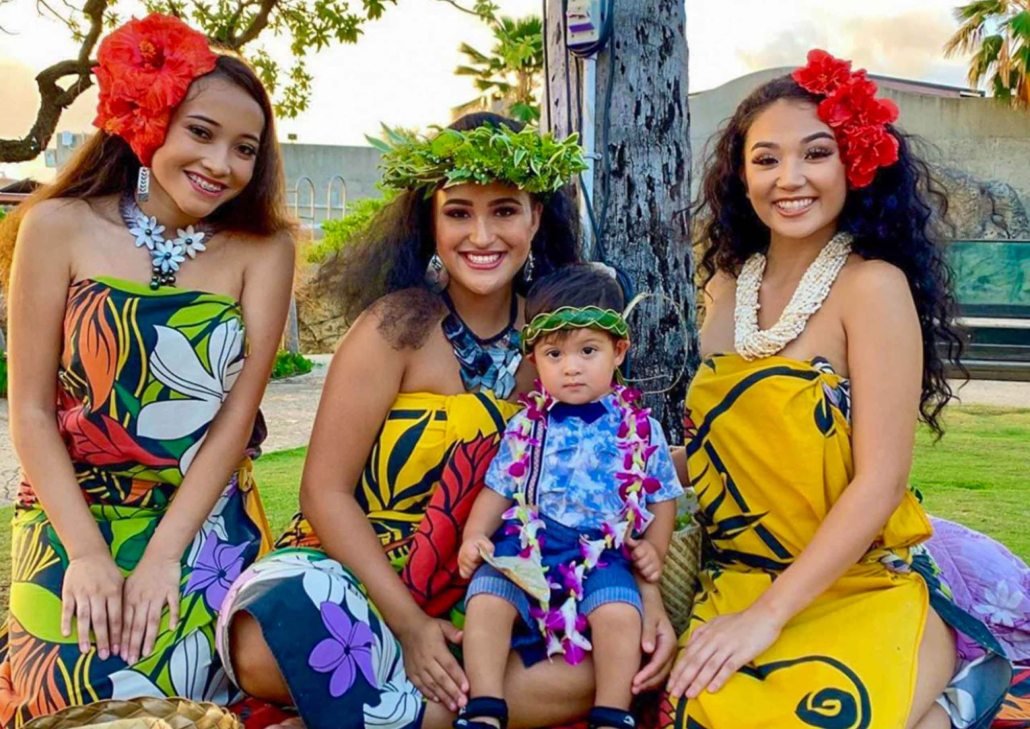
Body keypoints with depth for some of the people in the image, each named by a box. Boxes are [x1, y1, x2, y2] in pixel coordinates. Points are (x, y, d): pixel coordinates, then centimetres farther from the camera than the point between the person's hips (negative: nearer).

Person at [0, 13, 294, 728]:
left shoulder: (262, 251, -1)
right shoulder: (59, 227, -3)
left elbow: (236, 415, -6)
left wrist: (163, 553, -14)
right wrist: (87, 553, -13)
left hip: (209, 526, 1)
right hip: (73, 519, 0)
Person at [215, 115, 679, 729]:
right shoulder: (399, 326, -12)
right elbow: (326, 491, -13)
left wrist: (644, 590, -14)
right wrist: (410, 626, -21)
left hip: (484, 597, 5)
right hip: (360, 572, -5)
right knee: (269, 649, -36)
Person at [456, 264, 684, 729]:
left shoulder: (641, 429, 8)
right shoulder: (526, 426, 10)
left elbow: (662, 497, 13)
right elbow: (498, 490, 13)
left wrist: (653, 549, -3)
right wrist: (474, 536, -4)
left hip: (604, 553, -1)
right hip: (526, 546, 2)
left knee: (620, 613, -29)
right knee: (485, 599, -24)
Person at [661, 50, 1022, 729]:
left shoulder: (872, 285, -10)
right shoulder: (729, 286, 7)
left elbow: (880, 481, -15)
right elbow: (711, 444, 9)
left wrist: (767, 614, -20)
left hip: (865, 589, -4)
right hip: (736, 586, 5)